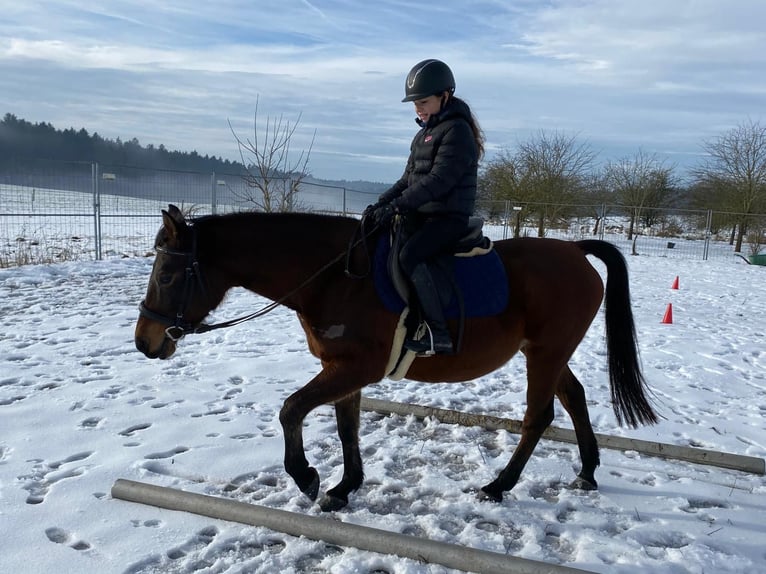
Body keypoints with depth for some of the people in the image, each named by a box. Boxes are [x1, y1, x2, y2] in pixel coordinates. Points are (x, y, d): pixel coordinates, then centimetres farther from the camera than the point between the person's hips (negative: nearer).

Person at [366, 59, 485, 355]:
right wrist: (381, 202, 3)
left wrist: (397, 205, -26)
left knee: (409, 255, -30)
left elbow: (438, 180, -21)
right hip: (422, 214, 10)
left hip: (449, 217, -9)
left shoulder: (456, 130, -11)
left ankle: (438, 334, -24)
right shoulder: (426, 132, 17)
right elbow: (408, 178, 17)